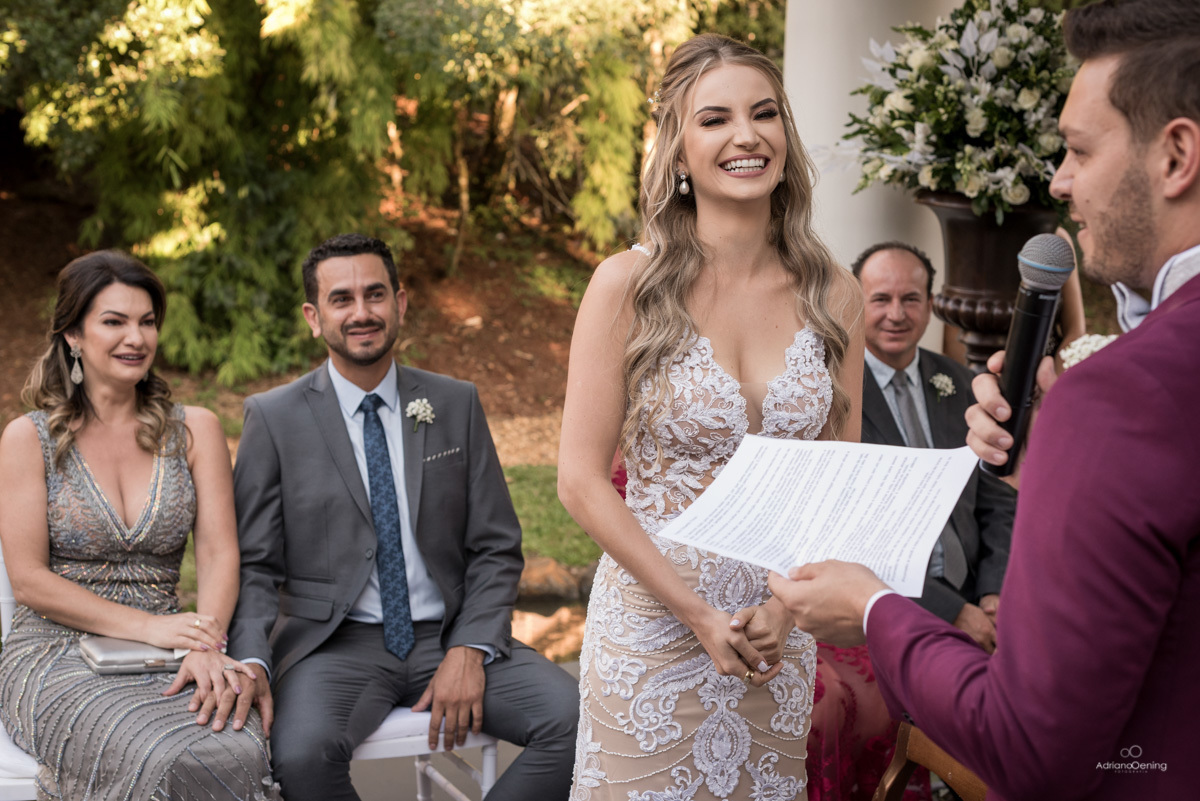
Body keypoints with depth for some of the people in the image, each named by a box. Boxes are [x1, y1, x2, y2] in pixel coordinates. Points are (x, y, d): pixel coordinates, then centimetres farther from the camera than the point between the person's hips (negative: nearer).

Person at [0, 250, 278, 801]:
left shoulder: (194, 430, 10)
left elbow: (219, 553, 1)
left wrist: (205, 646, -19)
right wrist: (147, 626, -15)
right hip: (55, 656, -2)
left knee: (239, 754, -32)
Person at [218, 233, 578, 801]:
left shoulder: (455, 405, 8)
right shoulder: (274, 418, 2)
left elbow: (496, 550, 7)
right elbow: (254, 566, -1)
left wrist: (470, 651, -9)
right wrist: (250, 663, -21)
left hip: (446, 638, 2)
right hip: (336, 645, -2)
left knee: (574, 720, -23)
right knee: (301, 753, -34)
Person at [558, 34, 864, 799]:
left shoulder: (833, 295, 0)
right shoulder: (628, 286, -10)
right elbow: (582, 480, -10)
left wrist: (788, 606, -6)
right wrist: (700, 616, -12)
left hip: (782, 625, 3)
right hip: (654, 615, -3)